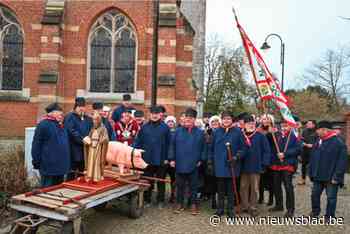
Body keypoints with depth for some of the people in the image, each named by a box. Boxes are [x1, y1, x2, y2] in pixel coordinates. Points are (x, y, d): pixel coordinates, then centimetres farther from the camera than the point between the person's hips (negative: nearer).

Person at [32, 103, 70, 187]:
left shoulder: (61, 125, 14)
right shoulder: (43, 124, -11)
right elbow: (36, 145, -13)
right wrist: (36, 162, -14)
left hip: (60, 166, 8)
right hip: (49, 166, -8)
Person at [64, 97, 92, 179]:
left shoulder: (87, 118, 15)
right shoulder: (70, 117, -3)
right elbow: (71, 131, -15)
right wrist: (82, 139, -21)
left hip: (85, 148, 5)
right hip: (73, 148, -5)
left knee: (82, 171, 9)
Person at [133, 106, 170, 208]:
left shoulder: (165, 127, -4)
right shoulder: (145, 127, 2)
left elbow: (168, 144, -3)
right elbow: (138, 142, 3)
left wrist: (167, 158, -6)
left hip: (161, 160, -1)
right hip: (147, 159, 2)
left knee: (161, 182, 12)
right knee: (147, 181, 13)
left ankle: (160, 200, 26)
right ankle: (147, 199, 27)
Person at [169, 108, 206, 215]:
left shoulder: (200, 132, 2)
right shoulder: (178, 131, 3)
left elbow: (203, 148, 4)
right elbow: (172, 146, 4)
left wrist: (201, 160, -2)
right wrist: (171, 159, -1)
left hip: (193, 165, -1)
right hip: (180, 164, 1)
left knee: (193, 185, 9)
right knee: (180, 185, 11)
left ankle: (194, 204, 22)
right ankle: (179, 203, 24)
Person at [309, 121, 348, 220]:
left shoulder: (338, 143, -15)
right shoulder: (318, 142, 6)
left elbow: (342, 161, -17)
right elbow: (312, 159, 12)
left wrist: (336, 176, -19)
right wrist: (311, 173, 9)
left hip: (331, 177, -7)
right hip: (318, 176, 7)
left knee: (331, 197, 7)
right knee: (315, 194, 14)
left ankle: (329, 216, 21)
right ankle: (315, 212, 32)